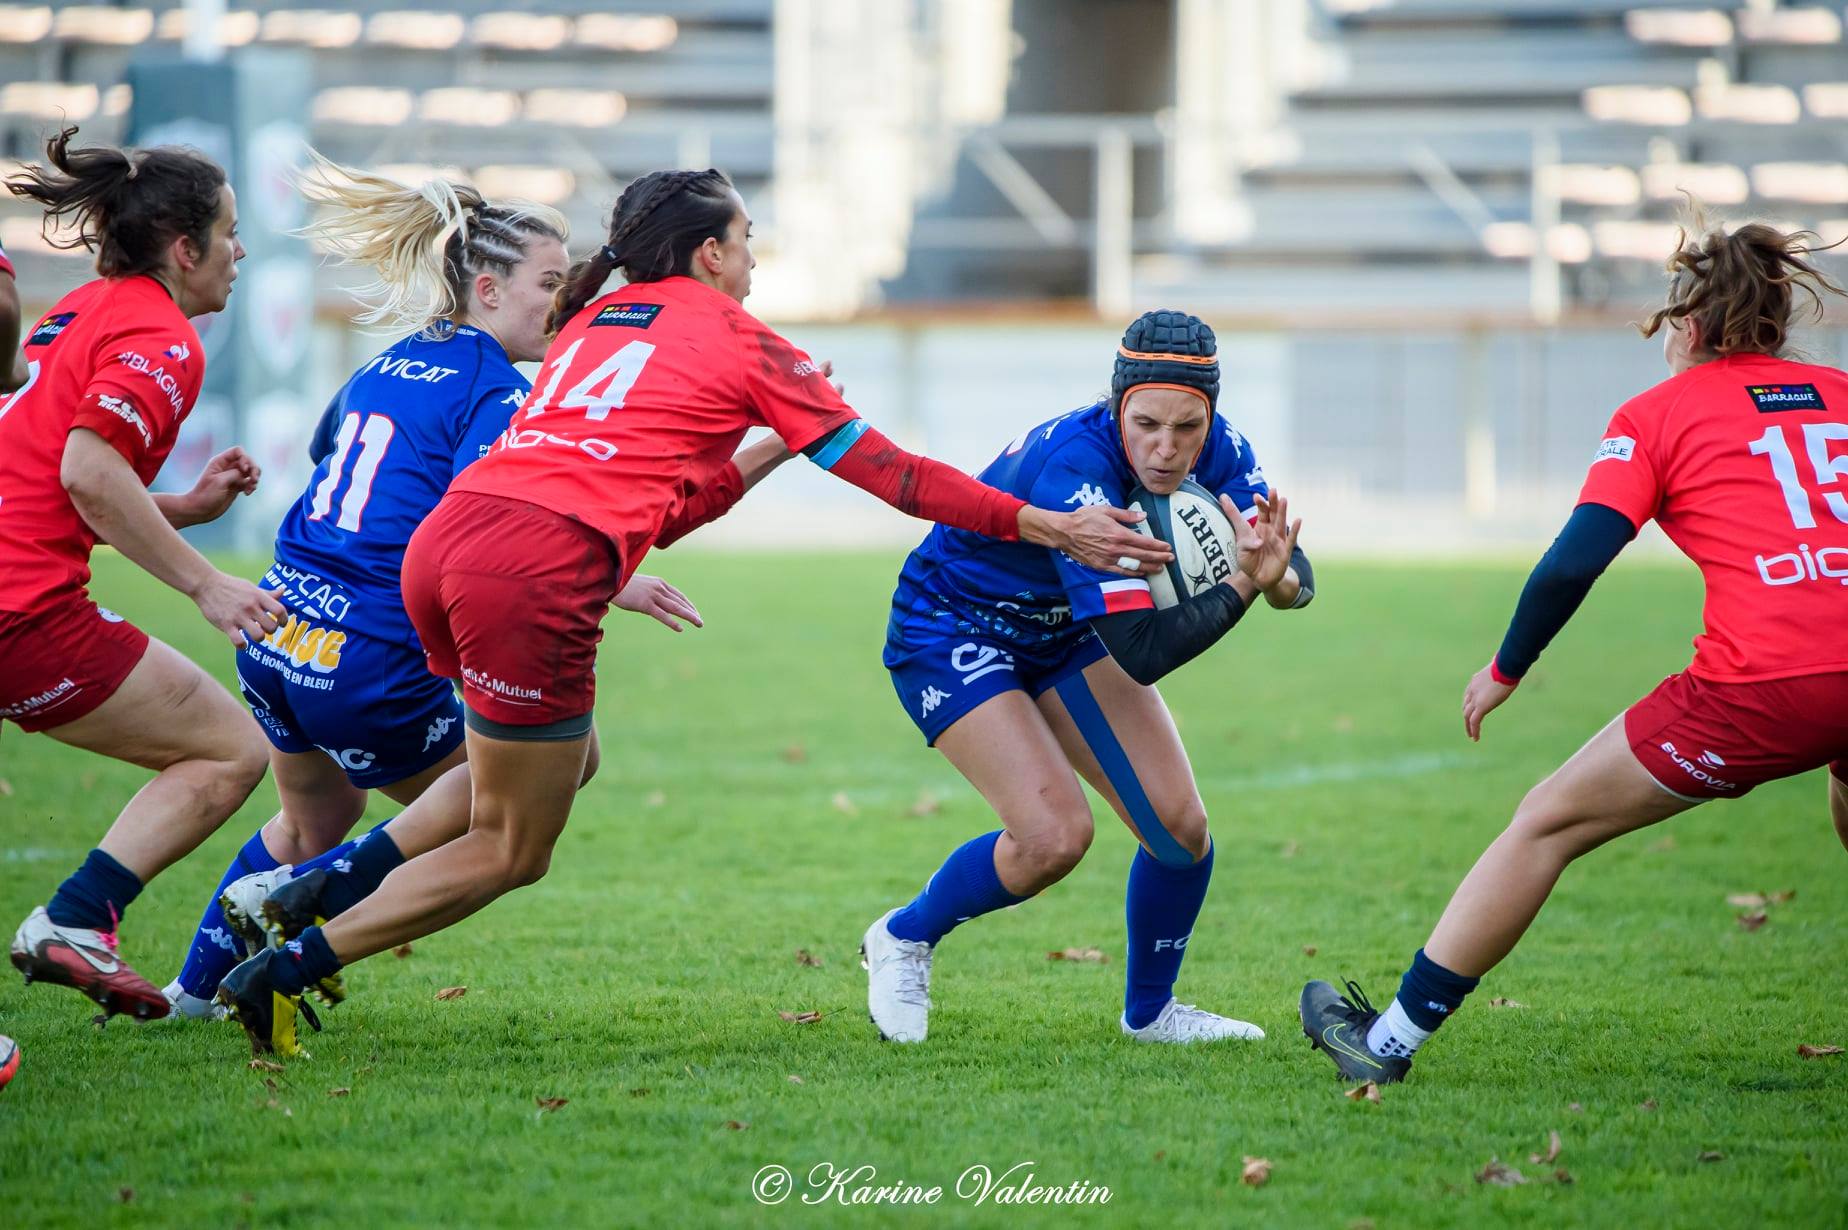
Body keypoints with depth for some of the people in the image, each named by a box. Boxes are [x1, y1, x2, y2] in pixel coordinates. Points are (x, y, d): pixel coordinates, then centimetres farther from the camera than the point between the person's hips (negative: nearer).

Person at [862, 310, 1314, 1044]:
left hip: (1065, 634, 7)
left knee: (1180, 827, -3)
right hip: (950, 632, -7)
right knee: (1055, 834, -21)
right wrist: (1242, 585, -44)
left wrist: (1278, 575, -41)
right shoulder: (1072, 470, -40)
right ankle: (903, 940, 7)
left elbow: (1298, 579, -19)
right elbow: (1141, 653, -42)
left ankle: (1149, 1012, 23)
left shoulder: (1218, 452, -19)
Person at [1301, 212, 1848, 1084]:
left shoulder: (1659, 414, 8)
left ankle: (1391, 1039, 14)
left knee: (1548, 823, 10)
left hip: (1758, 685, -4)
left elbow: (1573, 563, -1)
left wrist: (1506, 669, 11)